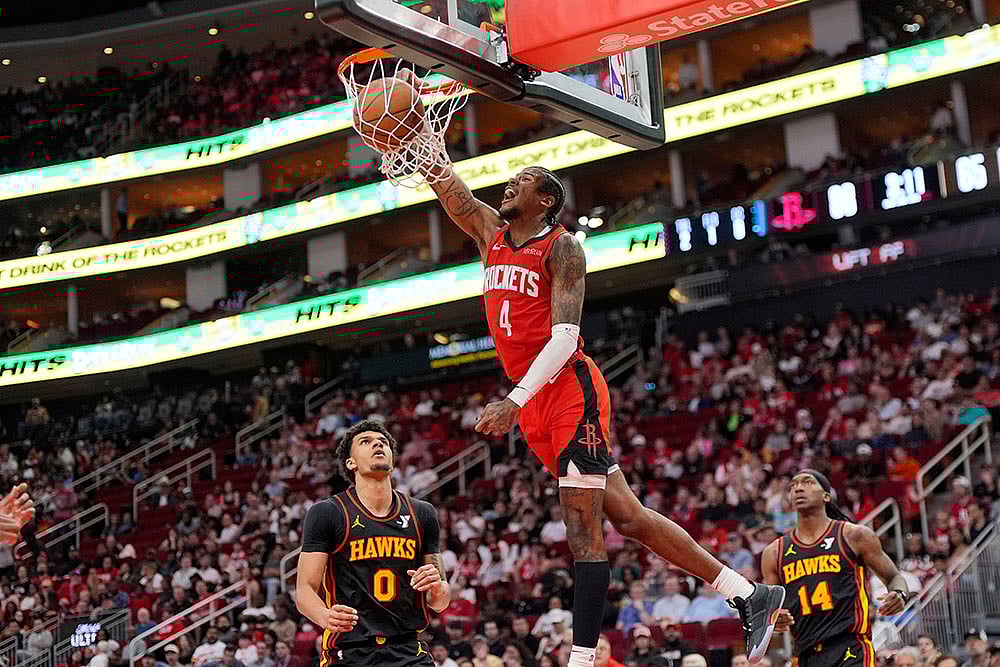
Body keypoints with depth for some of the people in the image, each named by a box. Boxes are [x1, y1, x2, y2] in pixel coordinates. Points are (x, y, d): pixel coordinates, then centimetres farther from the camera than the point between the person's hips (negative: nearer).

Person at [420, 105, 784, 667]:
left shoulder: (562, 248, -7)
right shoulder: (491, 232, 15)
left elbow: (565, 336, -17)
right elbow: (442, 179, 13)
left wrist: (515, 401, -26)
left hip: (571, 390, -8)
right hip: (535, 402, 8)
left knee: (584, 532, -8)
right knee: (627, 518, 8)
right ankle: (751, 596, 15)